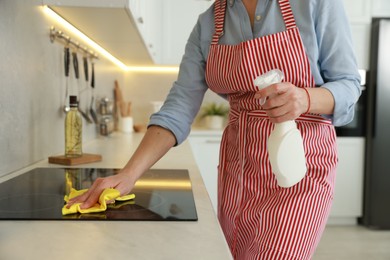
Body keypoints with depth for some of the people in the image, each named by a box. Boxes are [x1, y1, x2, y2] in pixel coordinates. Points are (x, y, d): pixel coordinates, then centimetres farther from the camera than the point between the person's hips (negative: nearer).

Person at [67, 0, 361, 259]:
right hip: (238, 168, 4)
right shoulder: (207, 24, 4)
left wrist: (306, 98, -27)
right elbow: (179, 107, -5)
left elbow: (348, 84, -4)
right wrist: (128, 174, -17)